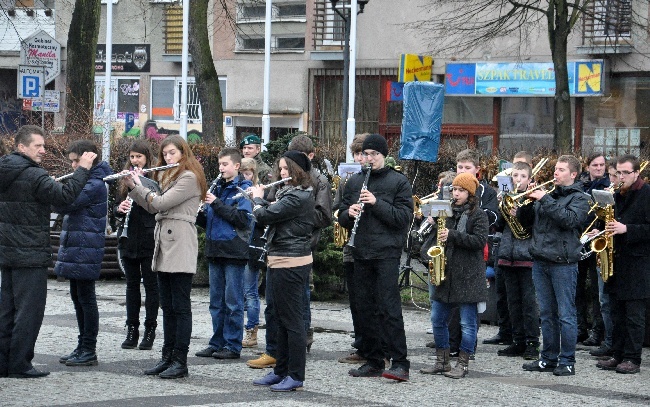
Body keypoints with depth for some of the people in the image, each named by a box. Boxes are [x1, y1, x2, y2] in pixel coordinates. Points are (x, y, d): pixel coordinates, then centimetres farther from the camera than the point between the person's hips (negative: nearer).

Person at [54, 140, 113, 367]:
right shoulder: (84, 181, 17)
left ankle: (89, 351, -1)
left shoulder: (95, 184, -16)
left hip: (86, 249, -10)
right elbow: (68, 207, 14)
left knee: (86, 298, -5)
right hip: (76, 248, 10)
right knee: (77, 297, 13)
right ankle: (82, 346, 19)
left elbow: (66, 205, -25)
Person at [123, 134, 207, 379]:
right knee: (167, 306, 10)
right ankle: (168, 357, 13)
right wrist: (132, 185, 8)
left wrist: (138, 185, -1)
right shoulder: (169, 177, 22)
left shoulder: (189, 178, -8)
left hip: (180, 245, -9)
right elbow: (153, 207, 18)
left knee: (180, 306, -7)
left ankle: (180, 361, -5)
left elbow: (161, 203, -15)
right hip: (164, 243, 9)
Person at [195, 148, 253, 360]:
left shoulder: (243, 188, -5)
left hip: (234, 251, -7)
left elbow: (243, 219, -18)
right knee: (216, 301, 10)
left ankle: (233, 345, 2)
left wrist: (216, 204, -17)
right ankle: (217, 343, 17)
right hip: (215, 250, 7)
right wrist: (199, 214, -3)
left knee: (233, 301, -2)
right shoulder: (217, 187, 15)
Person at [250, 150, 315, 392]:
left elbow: (264, 216, -20)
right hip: (278, 262, 11)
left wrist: (257, 199, -2)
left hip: (290, 264, -11)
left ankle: (296, 376, -3)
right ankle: (281, 371, 23)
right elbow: (273, 214, 21)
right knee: (281, 319, 15)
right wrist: (261, 201, 7)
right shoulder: (289, 192, 15)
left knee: (292, 320, -6)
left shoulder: (298, 197, -18)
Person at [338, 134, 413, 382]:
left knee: (390, 307, -11)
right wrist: (349, 213, -7)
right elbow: (342, 218, 15)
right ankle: (373, 361, 15)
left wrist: (376, 203, -18)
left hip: (387, 252, -5)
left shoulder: (398, 182, 0)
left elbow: (404, 217, -9)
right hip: (361, 254, 5)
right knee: (366, 308, 8)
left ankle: (400, 363, -11)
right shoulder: (354, 182, 13)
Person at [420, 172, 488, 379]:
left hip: (468, 275, -6)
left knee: (467, 322, -2)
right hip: (445, 273, 7)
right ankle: (442, 361, 16)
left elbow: (480, 240, -15)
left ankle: (462, 364, 4)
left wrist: (452, 236, -20)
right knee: (438, 319, 7)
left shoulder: (478, 215, -3)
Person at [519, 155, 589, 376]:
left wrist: (545, 200, -18)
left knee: (566, 315, -4)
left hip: (563, 263, -6)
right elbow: (525, 221, 16)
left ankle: (567, 362, 0)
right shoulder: (547, 193, 17)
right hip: (540, 261, 6)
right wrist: (526, 202, -2)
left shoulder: (579, 198, -1)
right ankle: (548, 359, 17)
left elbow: (569, 219, -20)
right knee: (547, 314, 11)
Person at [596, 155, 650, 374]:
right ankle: (618, 355, 17)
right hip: (616, 260, 8)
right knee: (617, 313, 11)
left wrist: (626, 229, -21)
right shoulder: (618, 195, 15)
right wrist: (608, 229, 6)